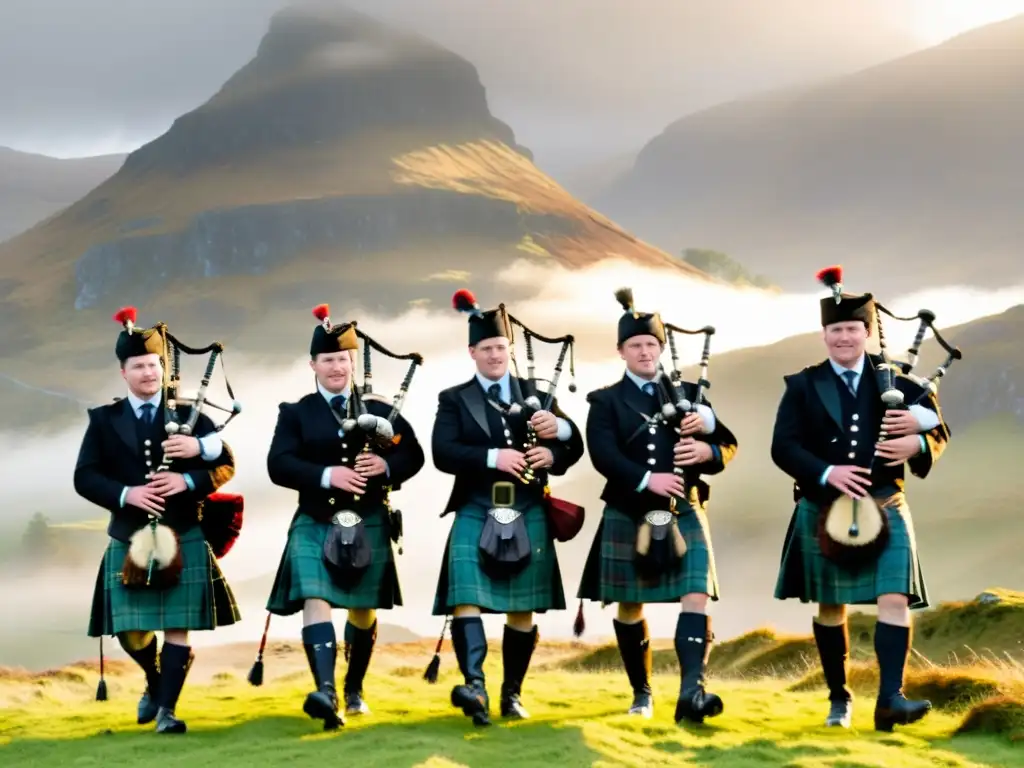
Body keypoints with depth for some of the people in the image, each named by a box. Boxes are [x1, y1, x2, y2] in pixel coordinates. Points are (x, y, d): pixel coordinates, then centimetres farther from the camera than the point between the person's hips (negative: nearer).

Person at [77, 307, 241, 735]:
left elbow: (225, 464, 1)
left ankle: (167, 709, 2)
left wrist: (188, 481, -17)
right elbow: (85, 477, 0)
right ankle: (155, 684, 32)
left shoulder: (190, 417, 5)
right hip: (129, 538, 1)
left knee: (178, 627, -4)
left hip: (183, 537, -1)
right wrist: (125, 494, -16)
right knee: (131, 632, 3)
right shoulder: (104, 421, 6)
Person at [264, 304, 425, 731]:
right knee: (315, 600, -20)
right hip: (315, 524, -2)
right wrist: (326, 475, -22)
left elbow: (413, 455, 6)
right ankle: (326, 692, -31)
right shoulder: (295, 414, 4)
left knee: (364, 609, 12)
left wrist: (386, 466, -16)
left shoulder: (380, 411, 9)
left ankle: (354, 690, 30)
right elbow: (279, 465, -8)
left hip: (368, 524, 2)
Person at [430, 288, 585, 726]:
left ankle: (512, 694, 15)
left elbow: (574, 447, 9)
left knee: (523, 611, 5)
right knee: (466, 600, -19)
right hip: (476, 513, -2)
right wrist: (493, 457, -21)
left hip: (528, 514, 2)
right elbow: (443, 452, -8)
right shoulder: (454, 400, 7)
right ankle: (475, 687, -29)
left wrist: (552, 453, -14)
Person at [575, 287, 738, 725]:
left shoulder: (687, 393, 12)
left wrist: (706, 450, -14)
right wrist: (646, 479, -25)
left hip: (684, 513, 1)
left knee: (696, 597, -17)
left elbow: (728, 444, 9)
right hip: (628, 516, -1)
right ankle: (642, 693, 23)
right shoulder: (606, 401, 4)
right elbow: (602, 454, -12)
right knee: (630, 606, 7)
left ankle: (691, 692, -28)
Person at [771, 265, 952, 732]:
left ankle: (890, 698, -18)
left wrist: (917, 443, -17)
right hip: (824, 510, 0)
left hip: (884, 507, 0)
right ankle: (839, 697, 23)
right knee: (831, 607, 9)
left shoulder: (894, 379, 6)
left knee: (895, 599, -14)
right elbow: (783, 447, -6)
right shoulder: (803, 387, 2)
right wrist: (826, 473, -21)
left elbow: (938, 431, 7)